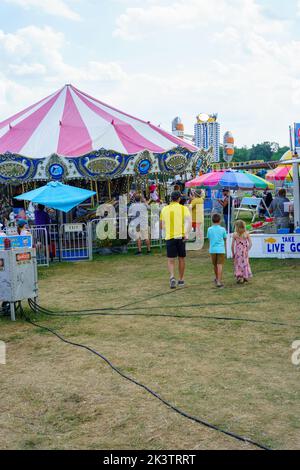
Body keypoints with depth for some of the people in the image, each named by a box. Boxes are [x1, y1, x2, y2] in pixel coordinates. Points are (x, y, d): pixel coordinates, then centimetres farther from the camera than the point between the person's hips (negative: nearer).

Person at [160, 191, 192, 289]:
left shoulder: (165, 209, 8)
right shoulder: (183, 208, 1)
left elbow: (162, 225, 15)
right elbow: (189, 220, -16)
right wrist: (187, 234, -19)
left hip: (169, 237, 1)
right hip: (181, 236, 0)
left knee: (171, 260, 4)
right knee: (181, 259, 15)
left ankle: (172, 277, -20)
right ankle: (181, 280, 23)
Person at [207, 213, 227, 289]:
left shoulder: (209, 229, 0)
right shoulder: (222, 229, -4)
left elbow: (209, 238, 8)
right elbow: (225, 238, 7)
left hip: (212, 250, 3)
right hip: (220, 249, -3)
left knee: (215, 265, 18)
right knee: (220, 265, -5)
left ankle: (217, 278, 38)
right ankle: (219, 282, -13)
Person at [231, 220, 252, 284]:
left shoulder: (235, 234, -6)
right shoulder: (247, 234, -3)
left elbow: (232, 245, -6)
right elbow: (250, 244, -6)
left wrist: (233, 253, 3)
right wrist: (247, 250, 7)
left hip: (238, 252, -1)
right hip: (245, 252, 1)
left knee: (238, 264, 9)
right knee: (245, 264, 15)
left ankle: (238, 277, 0)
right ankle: (245, 277, 22)